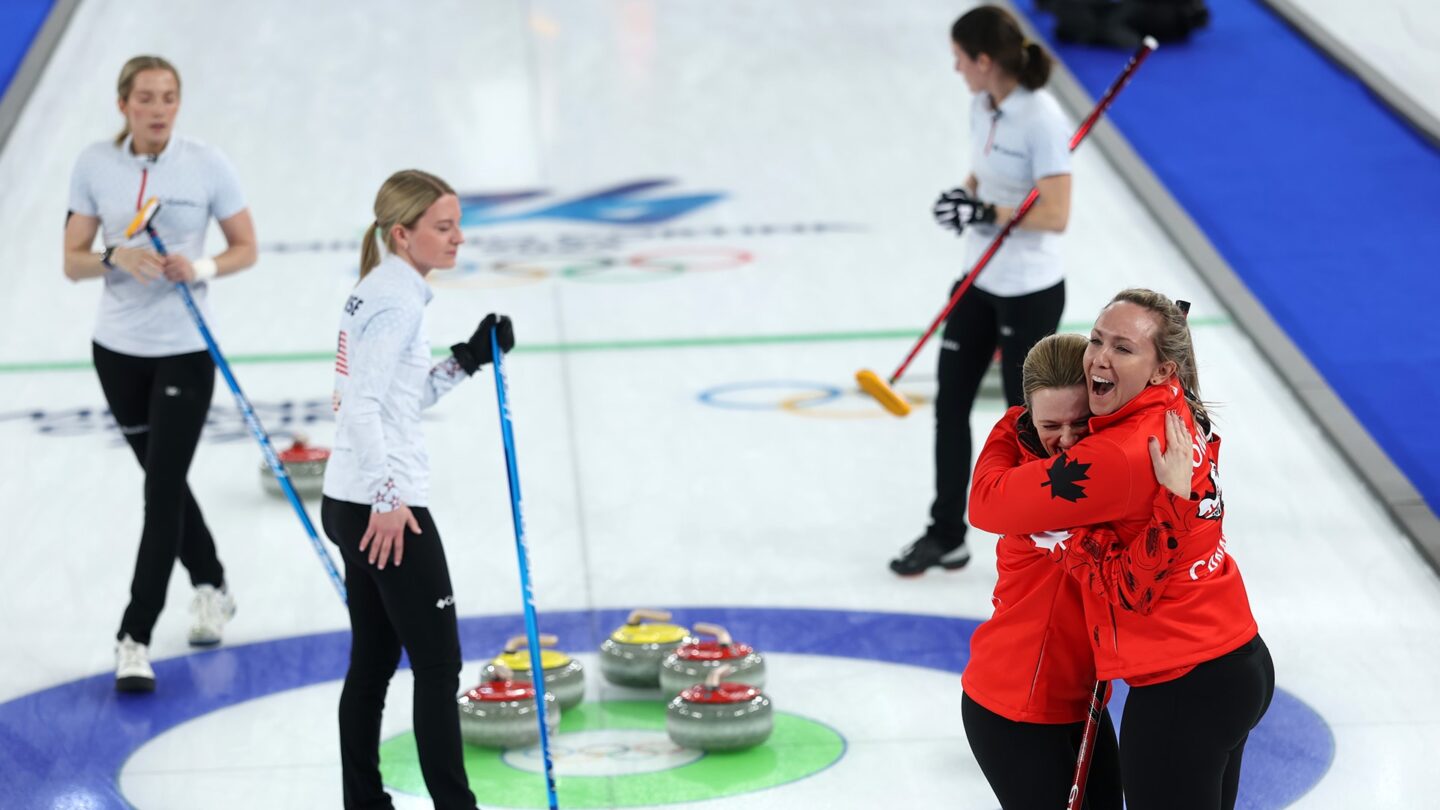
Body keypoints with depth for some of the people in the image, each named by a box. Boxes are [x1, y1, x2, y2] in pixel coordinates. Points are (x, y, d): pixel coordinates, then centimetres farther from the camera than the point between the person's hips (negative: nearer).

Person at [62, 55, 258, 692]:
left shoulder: (206, 164, -8)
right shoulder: (94, 164, -3)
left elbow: (246, 249, 0)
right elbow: (73, 262, -1)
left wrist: (200, 268, -19)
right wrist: (116, 258, -21)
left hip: (185, 349, -3)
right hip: (119, 348, 3)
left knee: (162, 490, -8)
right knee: (163, 479, 17)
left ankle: (134, 639, -7)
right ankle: (212, 587, 39)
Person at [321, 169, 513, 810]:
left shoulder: (381, 291, 15)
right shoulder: (395, 298, -15)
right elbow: (362, 402, -23)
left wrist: (470, 357, 10)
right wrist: (387, 498, -24)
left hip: (356, 505, 10)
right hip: (382, 506, -10)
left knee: (374, 660, 13)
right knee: (438, 663, -6)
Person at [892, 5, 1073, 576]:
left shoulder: (1040, 119, -23)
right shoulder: (982, 105, 2)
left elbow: (1056, 215, -25)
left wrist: (986, 214, -28)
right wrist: (965, 198, -5)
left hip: (1029, 292, -8)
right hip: (980, 281, 8)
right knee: (950, 402, 11)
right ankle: (946, 535, 22)